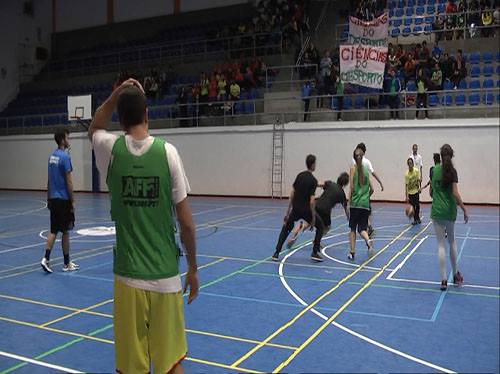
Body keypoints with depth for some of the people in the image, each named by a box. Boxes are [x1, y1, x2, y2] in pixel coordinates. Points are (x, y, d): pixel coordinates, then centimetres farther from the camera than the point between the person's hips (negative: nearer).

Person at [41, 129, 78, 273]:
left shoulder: (52, 156, 10)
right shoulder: (65, 156, -14)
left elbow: (49, 179, 15)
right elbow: (68, 181, -16)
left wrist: (49, 198, 21)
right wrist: (72, 201, -10)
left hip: (53, 198, 7)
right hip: (63, 199, -7)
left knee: (53, 230, 10)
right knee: (65, 231, 2)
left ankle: (46, 258, -2)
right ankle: (67, 264, 11)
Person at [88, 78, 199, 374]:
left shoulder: (112, 150, -3)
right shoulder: (167, 151, -6)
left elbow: (95, 128, 26)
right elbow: (186, 222, -3)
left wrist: (117, 94, 18)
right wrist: (193, 268, 8)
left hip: (128, 277, 1)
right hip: (166, 276, -1)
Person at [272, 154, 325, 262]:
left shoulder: (300, 175, 4)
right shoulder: (313, 180, -14)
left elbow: (292, 194, 5)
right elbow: (311, 201, -19)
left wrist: (288, 211, 11)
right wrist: (313, 218, -12)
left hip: (296, 209, 5)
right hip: (306, 210, -5)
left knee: (286, 228, 22)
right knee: (320, 227, 18)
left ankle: (276, 253, 12)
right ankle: (315, 252, 11)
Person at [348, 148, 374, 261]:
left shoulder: (353, 168, -3)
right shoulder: (366, 169, 10)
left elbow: (351, 187, -9)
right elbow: (372, 189, 12)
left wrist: (349, 203, -5)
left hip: (355, 203, -3)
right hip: (365, 204, 3)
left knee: (352, 228, 10)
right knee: (362, 228, 8)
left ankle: (352, 253, 9)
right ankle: (368, 241, -22)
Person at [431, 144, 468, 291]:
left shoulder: (435, 169, 2)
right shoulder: (452, 171, -8)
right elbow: (455, 193, -13)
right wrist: (464, 209, -7)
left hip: (436, 211, 1)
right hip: (450, 211, -1)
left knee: (441, 244, 2)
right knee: (452, 242, 18)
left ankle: (444, 279, 1)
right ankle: (455, 274, 29)